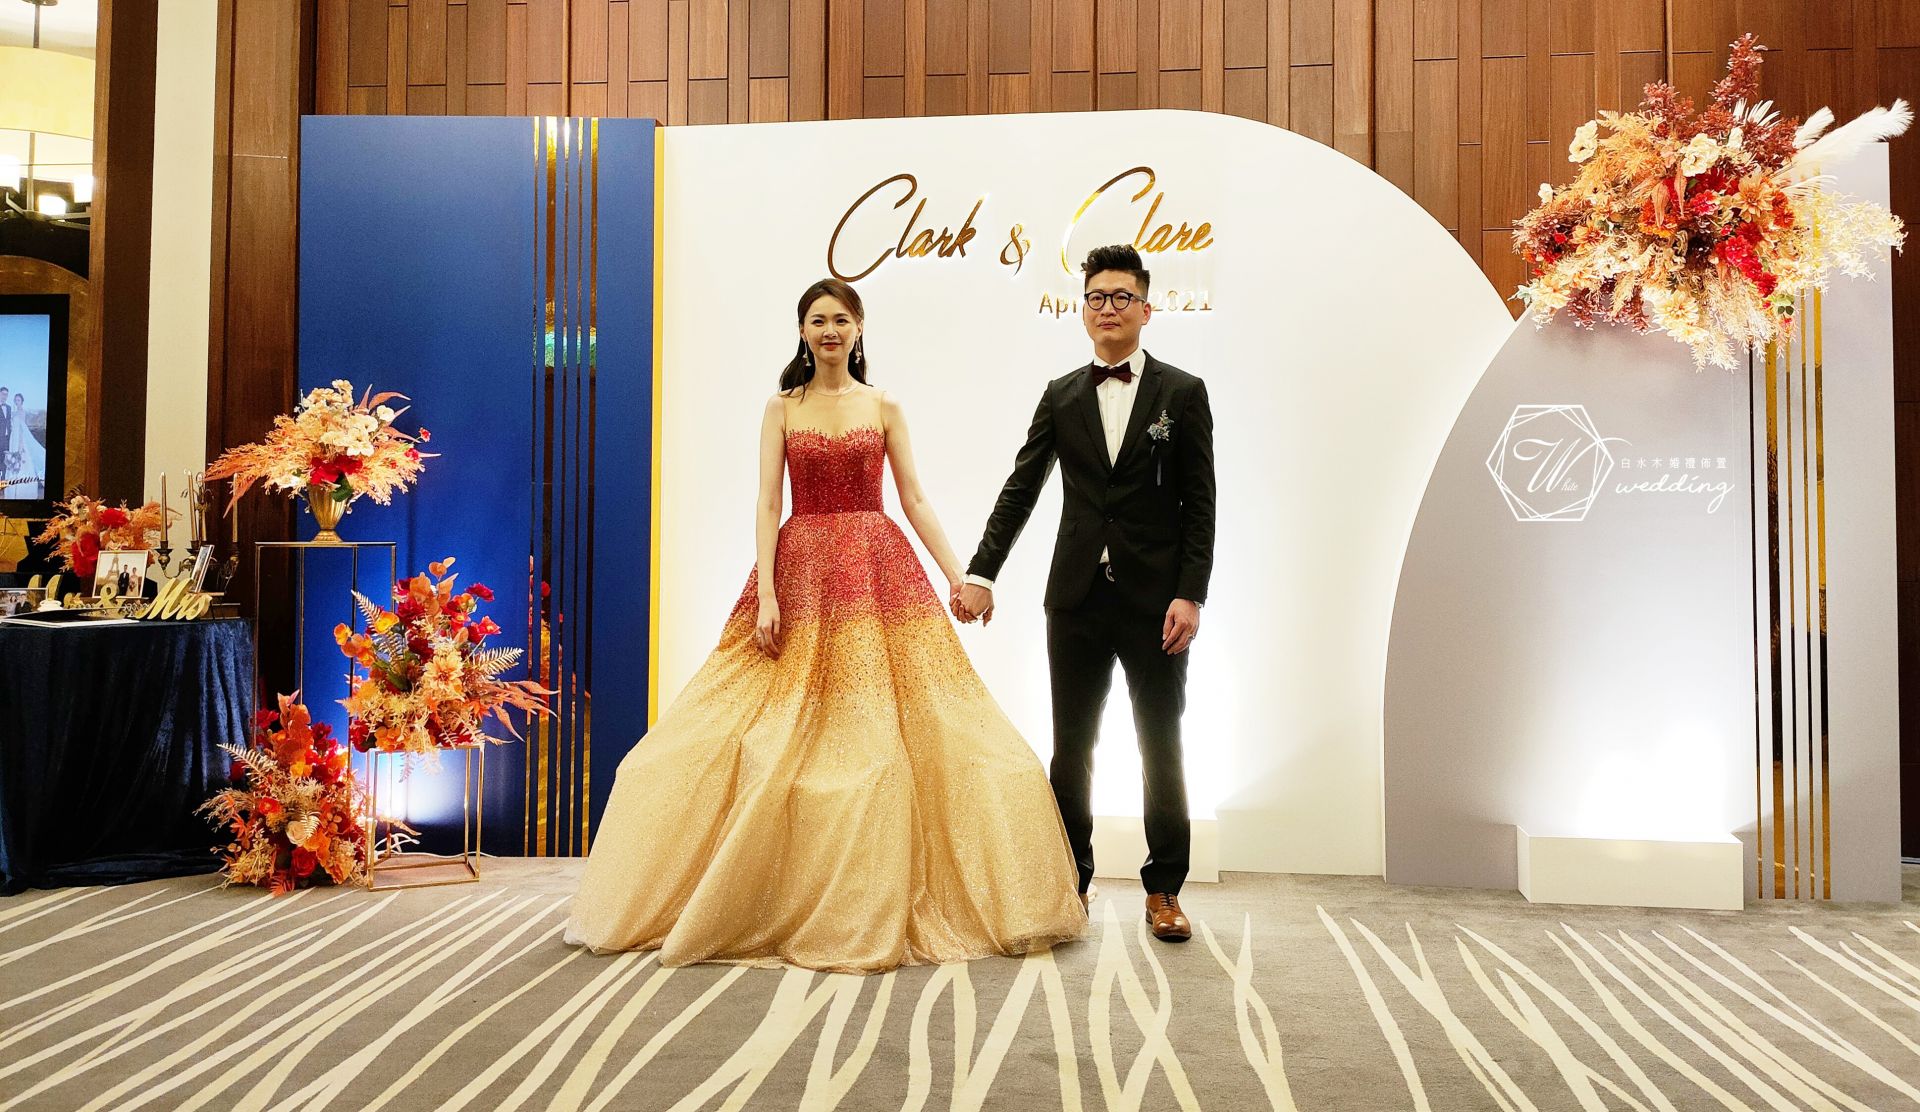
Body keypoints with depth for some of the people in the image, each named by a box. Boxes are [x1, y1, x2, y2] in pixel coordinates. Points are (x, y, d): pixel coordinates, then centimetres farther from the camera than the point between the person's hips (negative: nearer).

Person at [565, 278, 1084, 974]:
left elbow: (915, 500, 7)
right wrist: (766, 593, -10)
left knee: (885, 730, -5)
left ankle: (879, 906, 6)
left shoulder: (884, 408, 9)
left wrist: (957, 574, -3)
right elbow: (767, 506, 1)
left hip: (880, 572, 0)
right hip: (802, 572, 0)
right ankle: (786, 904, 10)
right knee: (781, 739, -3)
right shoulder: (782, 408, 9)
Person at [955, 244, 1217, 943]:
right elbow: (1020, 489, 5)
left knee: (1161, 748, 6)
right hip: (1078, 597, 2)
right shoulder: (1061, 396, 9)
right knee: (1071, 748, 8)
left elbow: (1200, 505, -2)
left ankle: (1164, 891, 17)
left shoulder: (1182, 393, 2)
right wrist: (980, 573, -5)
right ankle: (1071, 884, 20)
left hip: (1155, 599, -2)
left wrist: (1190, 595, -10)